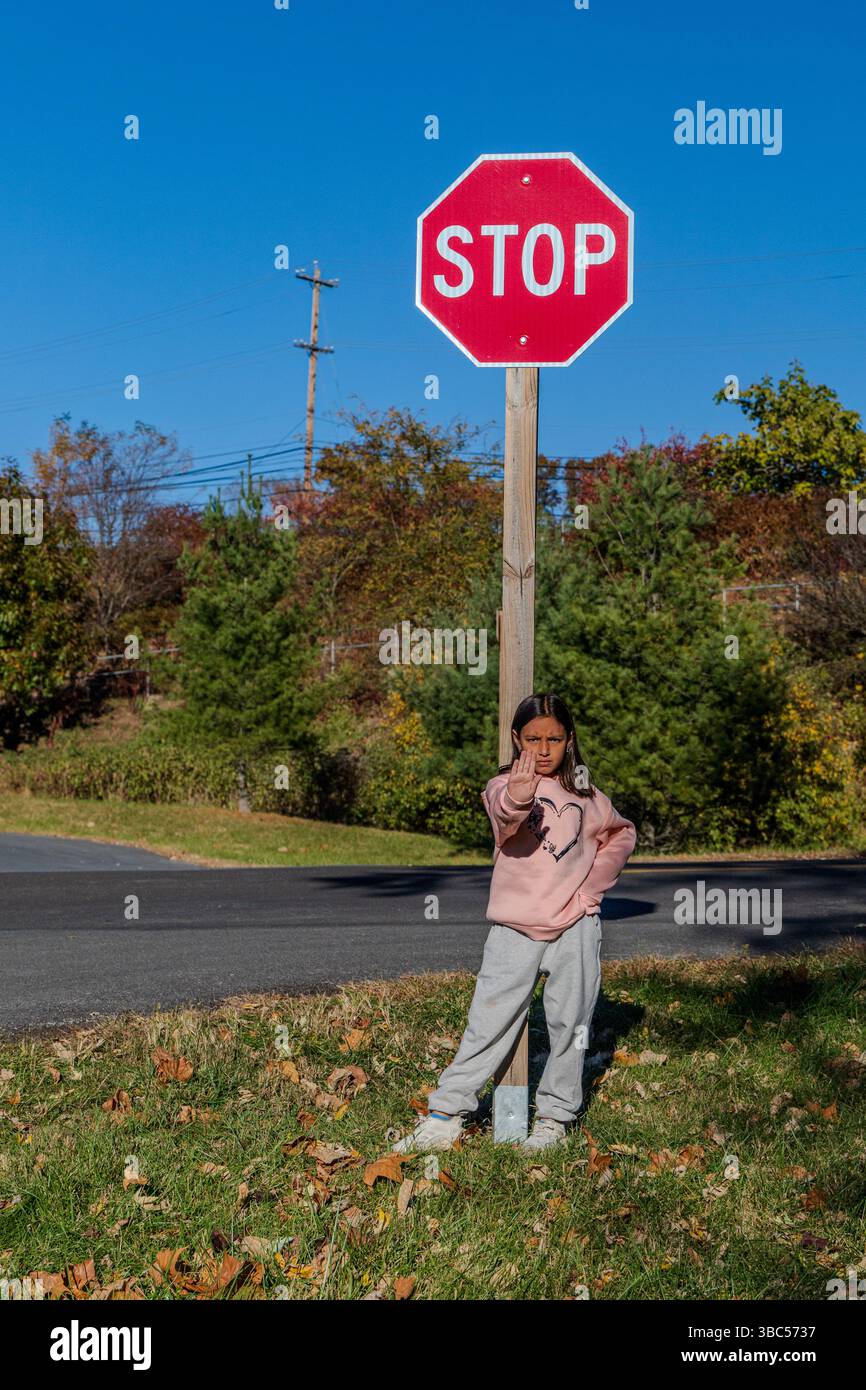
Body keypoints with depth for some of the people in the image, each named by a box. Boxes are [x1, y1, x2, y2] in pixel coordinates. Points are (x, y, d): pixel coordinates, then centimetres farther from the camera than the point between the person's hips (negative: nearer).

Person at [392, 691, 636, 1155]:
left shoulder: (585, 795, 6)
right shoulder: (503, 787, -4)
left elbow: (621, 834, 23)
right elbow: (504, 813, -29)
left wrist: (596, 882, 7)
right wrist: (516, 799, -54)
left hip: (576, 927, 2)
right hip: (515, 929, -2)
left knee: (569, 1025, 6)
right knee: (488, 1023, -2)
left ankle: (554, 1116, 22)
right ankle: (444, 1116, 6)